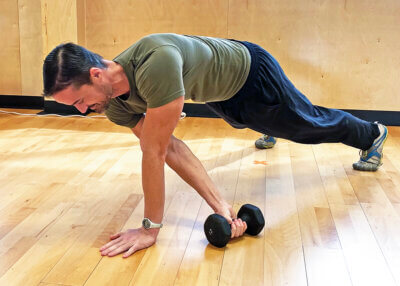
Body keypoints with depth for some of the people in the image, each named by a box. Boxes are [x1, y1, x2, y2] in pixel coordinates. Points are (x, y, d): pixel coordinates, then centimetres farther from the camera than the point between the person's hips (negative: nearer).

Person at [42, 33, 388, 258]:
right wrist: (219, 204, -28)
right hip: (221, 95, 6)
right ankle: (269, 133, 75)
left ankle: (372, 134, 50)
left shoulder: (156, 63, -48)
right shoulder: (114, 104, -21)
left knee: (310, 124, 19)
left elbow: (155, 151, -44)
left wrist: (150, 228, -34)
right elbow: (170, 147, -21)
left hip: (250, 72, -6)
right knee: (249, 120, 38)